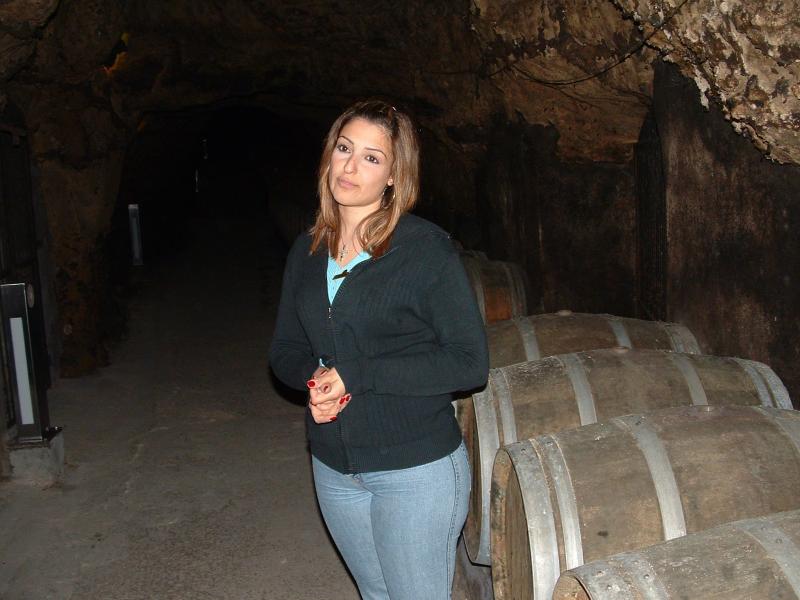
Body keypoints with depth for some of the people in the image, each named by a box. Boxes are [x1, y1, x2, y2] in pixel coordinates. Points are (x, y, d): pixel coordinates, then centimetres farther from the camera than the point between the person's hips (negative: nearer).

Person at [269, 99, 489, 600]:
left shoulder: (427, 249, -15)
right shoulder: (307, 252, 4)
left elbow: (470, 364, -17)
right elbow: (285, 349, 11)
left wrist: (356, 374, -22)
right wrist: (313, 379, -13)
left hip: (417, 469, -6)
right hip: (334, 468, 6)